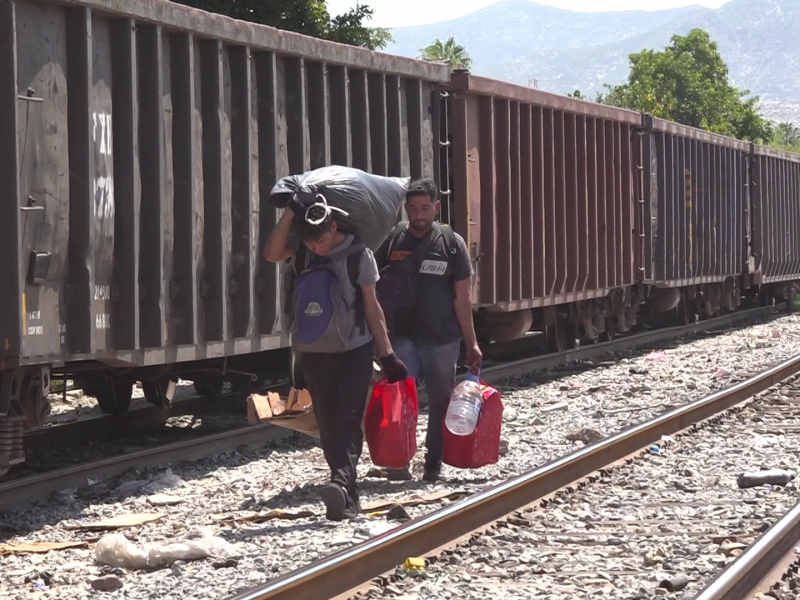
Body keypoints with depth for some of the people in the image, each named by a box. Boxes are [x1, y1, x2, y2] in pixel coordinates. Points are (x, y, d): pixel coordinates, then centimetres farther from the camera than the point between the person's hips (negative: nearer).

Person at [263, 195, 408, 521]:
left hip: (354, 350, -4)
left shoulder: (358, 254, -10)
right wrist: (291, 210, -23)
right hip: (314, 352, 4)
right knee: (328, 425, 5)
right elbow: (271, 254, -23)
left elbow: (371, 306, -5)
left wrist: (387, 354, -6)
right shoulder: (300, 246, -2)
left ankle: (342, 483, -32)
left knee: (347, 421, -16)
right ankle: (346, 496, 11)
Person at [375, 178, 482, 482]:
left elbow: (462, 297, 2)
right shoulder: (391, 240, 0)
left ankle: (434, 465, 20)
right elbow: (374, 289, 5)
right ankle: (398, 461, -10)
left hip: (442, 340, 1)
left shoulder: (452, 243, 0)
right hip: (402, 337, -1)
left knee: (441, 401, 8)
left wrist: (471, 343, 1)